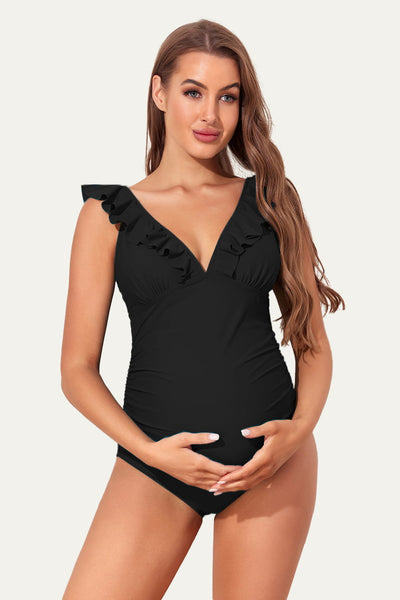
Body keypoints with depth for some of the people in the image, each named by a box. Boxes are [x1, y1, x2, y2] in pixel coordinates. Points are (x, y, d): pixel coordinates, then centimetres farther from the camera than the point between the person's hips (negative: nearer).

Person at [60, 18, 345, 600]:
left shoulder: (271, 201, 8)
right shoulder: (109, 214, 4)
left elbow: (314, 343, 9)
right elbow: (78, 369, 1)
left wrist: (300, 427, -9)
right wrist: (149, 449, -12)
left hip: (273, 461, 1)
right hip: (158, 462, -1)